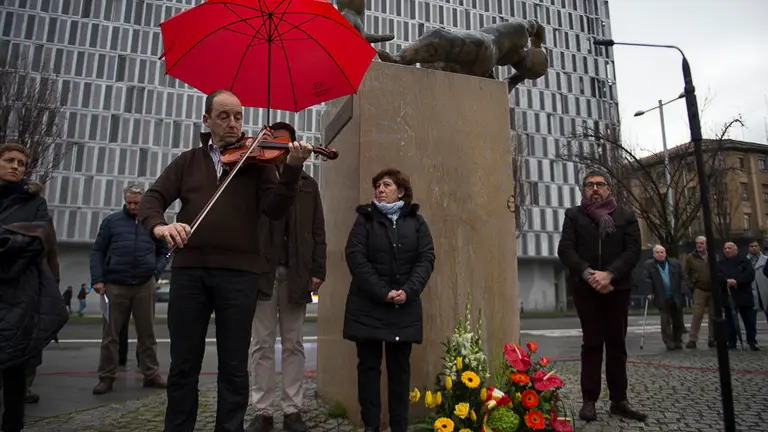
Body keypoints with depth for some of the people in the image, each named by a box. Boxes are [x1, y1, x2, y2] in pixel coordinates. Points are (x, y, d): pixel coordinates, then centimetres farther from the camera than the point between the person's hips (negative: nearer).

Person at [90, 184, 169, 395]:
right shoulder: (111, 221, 6)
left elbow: (163, 251, 13)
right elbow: (97, 251, 5)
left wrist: (156, 272, -3)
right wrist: (97, 279, -4)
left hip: (145, 286, 1)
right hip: (115, 286, 0)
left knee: (147, 333, 7)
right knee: (110, 334, 6)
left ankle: (151, 374, 14)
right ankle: (106, 377, 15)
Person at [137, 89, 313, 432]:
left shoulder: (255, 160, 8)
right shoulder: (188, 161, 15)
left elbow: (274, 210, -4)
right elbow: (152, 198, 7)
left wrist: (292, 169, -20)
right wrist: (158, 224, -16)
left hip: (238, 271, -2)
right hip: (189, 268, 2)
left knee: (234, 367, 6)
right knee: (183, 365, 10)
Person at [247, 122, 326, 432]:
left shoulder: (308, 184, 15)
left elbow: (318, 231, 8)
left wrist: (318, 270, -2)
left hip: (296, 271, 1)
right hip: (261, 270, 0)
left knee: (293, 344, 6)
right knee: (262, 344, 3)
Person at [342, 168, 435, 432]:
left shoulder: (416, 221, 9)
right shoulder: (365, 218, 5)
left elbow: (426, 258, 1)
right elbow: (355, 256, -7)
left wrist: (408, 291, -15)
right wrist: (381, 292, -17)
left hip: (404, 307, 1)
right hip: (368, 305, -1)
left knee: (400, 367, 6)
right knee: (369, 365, 3)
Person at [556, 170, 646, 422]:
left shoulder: (626, 216, 10)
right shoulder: (573, 215, 8)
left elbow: (633, 250, -1)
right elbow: (565, 249, -2)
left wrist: (609, 274, -16)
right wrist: (588, 274, -17)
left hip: (617, 287, 2)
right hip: (585, 287, -1)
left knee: (617, 344, 6)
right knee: (592, 343, 0)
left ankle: (619, 400, 13)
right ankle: (589, 400, 5)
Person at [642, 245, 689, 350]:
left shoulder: (676, 263, 8)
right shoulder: (648, 265, 1)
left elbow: (683, 278, 6)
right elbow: (646, 280, -5)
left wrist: (683, 291, -4)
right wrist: (649, 293, -13)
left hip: (677, 297, 3)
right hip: (662, 299, -2)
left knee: (678, 321, 9)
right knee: (665, 321, -4)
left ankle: (678, 341, 23)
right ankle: (669, 342, 4)